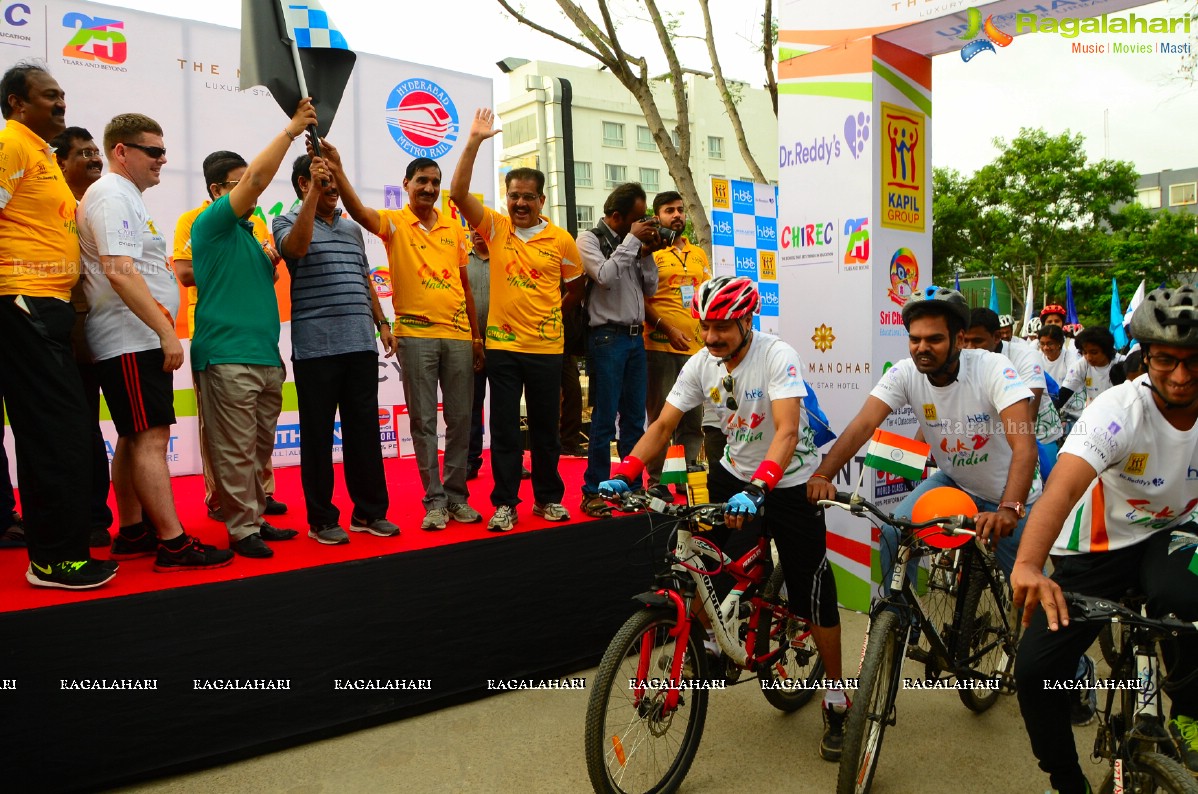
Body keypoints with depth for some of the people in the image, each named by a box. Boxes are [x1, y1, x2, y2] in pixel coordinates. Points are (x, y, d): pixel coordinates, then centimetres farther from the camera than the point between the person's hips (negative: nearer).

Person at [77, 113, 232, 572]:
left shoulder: (123, 197, 21)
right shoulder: (113, 197, -11)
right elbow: (119, 273, -23)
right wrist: (167, 331, -24)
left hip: (137, 342, 11)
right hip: (132, 340, -11)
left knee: (133, 439, 12)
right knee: (152, 437, -12)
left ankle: (132, 533, 20)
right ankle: (173, 543, -11)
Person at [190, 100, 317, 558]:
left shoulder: (249, 235, 22)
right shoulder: (212, 224, -2)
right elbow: (257, 178, -12)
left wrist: (270, 262, 11)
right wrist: (291, 130, -7)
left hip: (266, 357, 8)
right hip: (228, 357, -8)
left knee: (258, 450, 12)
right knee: (235, 451, -5)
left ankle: (255, 517, 20)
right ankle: (242, 529, 1)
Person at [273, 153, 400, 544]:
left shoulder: (353, 229, 20)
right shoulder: (288, 222, 3)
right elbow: (297, 247, -21)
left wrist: (382, 322, 16)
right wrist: (314, 190, -19)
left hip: (361, 345, 5)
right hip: (315, 348, -5)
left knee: (365, 429, 8)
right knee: (318, 434, 2)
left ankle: (369, 511, 18)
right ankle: (321, 518, 13)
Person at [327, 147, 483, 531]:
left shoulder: (454, 228, 13)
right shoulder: (394, 223, 2)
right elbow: (359, 211, -20)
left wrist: (476, 336, 14)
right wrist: (337, 170, -37)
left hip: (458, 334, 4)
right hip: (415, 335, -3)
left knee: (460, 419, 7)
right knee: (423, 421, 2)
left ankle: (457, 496, 19)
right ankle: (434, 500, 11)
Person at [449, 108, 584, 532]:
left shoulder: (561, 241, 2)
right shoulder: (495, 227, 3)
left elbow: (576, 287, 15)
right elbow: (459, 193, -9)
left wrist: (550, 314, 9)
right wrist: (474, 142, -15)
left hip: (546, 347, 0)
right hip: (502, 345, 0)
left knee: (545, 427, 10)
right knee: (504, 428, 3)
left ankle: (549, 497, 24)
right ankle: (505, 503, 13)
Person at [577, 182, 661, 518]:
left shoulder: (631, 242, 14)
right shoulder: (589, 239, -3)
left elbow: (650, 289, 13)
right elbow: (606, 276, -20)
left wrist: (647, 253, 1)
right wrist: (632, 240, -13)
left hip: (635, 336, 7)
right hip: (607, 336, -7)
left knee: (635, 418, 10)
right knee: (604, 418, -5)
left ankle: (633, 486, 20)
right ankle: (594, 491, 3)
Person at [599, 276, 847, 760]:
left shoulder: (778, 357, -24)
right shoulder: (700, 364, -8)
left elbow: (787, 431, -35)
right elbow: (663, 426, -8)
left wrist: (757, 488, -50)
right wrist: (624, 473, -22)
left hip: (789, 483, -5)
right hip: (734, 474, 5)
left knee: (812, 594, 0)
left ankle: (836, 699, 19)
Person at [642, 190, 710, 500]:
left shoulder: (699, 255, 18)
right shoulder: (649, 252, 0)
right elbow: (640, 300, -7)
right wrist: (667, 329, -17)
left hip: (696, 348, 5)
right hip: (660, 347, -5)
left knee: (694, 419, 9)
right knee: (661, 417, 0)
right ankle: (655, 480, 8)